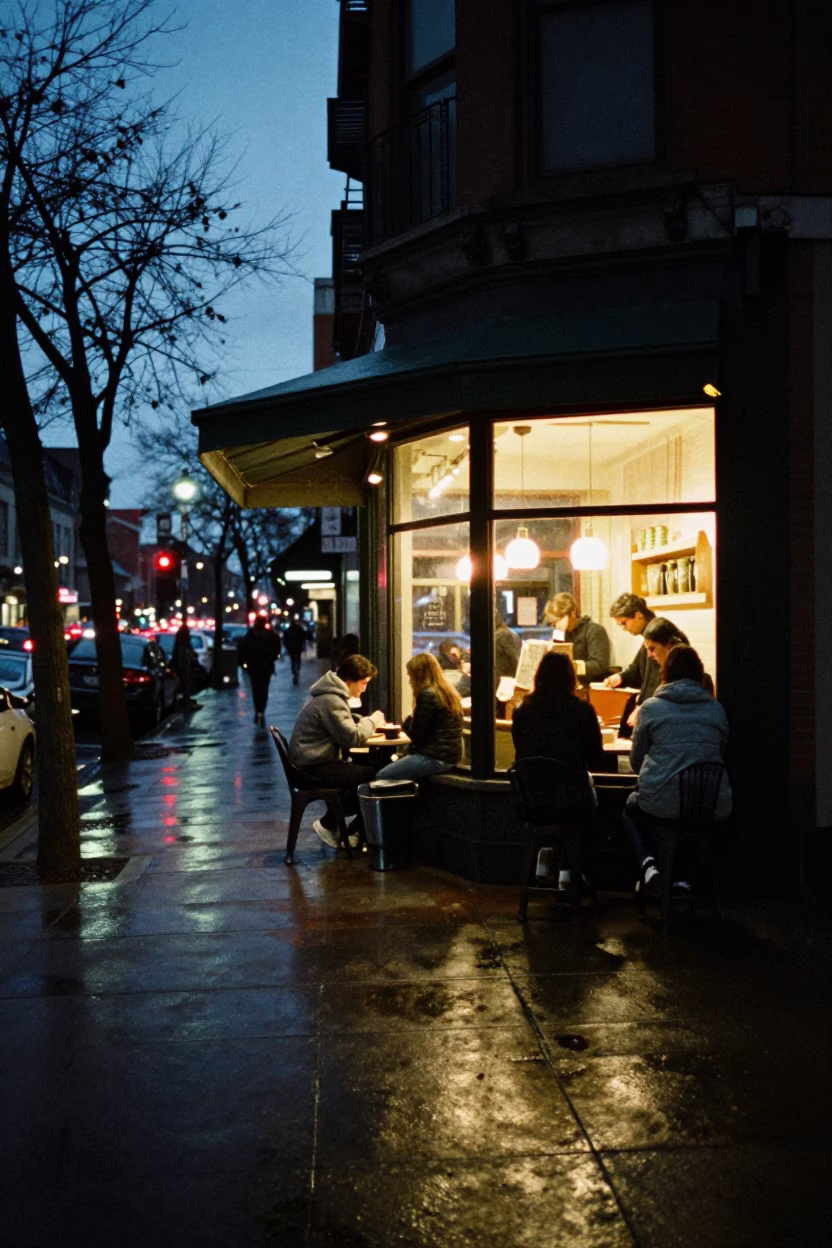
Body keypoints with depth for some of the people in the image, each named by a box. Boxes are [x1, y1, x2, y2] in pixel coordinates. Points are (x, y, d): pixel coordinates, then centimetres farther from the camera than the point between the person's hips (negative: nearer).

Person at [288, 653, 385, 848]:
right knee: (372, 777, -13)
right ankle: (328, 825, 0)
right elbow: (352, 738, -21)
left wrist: (369, 723, 2)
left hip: (317, 762, 11)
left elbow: (346, 729, 19)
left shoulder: (333, 695, 14)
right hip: (314, 768, -11)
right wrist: (373, 720, -5)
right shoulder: (331, 701, -20)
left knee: (369, 767, 6)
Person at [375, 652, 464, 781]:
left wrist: (408, 721, 6)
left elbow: (416, 734, -13)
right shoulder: (450, 692, 14)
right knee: (394, 764, 26)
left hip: (434, 757, -10)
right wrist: (412, 721, 14)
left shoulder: (427, 695, -15)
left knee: (381, 777, -3)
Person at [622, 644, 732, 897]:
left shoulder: (651, 707, 1)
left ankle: (648, 864, 6)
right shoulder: (716, 709, 8)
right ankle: (682, 875, 22)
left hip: (660, 803, -2)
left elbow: (636, 762, 8)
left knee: (631, 810, 31)